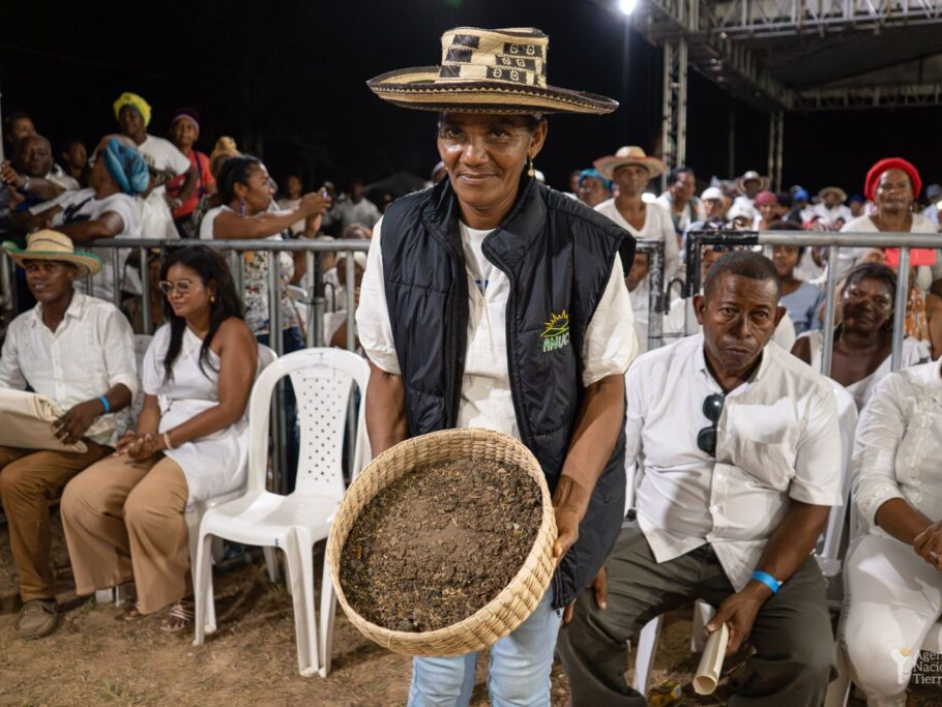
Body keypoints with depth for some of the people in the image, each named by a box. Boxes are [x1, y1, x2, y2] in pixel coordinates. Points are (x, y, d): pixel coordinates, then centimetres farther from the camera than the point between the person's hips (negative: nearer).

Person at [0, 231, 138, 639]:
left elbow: (128, 386, -8)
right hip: (33, 434, 6)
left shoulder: (104, 317, -3)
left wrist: (95, 406, -28)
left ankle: (38, 596, -14)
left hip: (93, 437, -6)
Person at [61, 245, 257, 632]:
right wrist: (144, 437, -11)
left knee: (146, 505, -32)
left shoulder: (232, 332, -7)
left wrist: (164, 440, -18)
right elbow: (151, 402, 12)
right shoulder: (166, 336, 15)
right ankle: (142, 576, 8)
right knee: (80, 496, -12)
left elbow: (229, 409, -15)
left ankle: (183, 589, -4)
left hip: (216, 446, -7)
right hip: (162, 443, 7)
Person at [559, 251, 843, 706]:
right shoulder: (651, 371, -5)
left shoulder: (810, 394, -6)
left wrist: (758, 590, -15)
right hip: (659, 539, 0)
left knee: (807, 663, -22)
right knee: (575, 614, -19)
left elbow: (812, 505, -4)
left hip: (763, 553, 0)